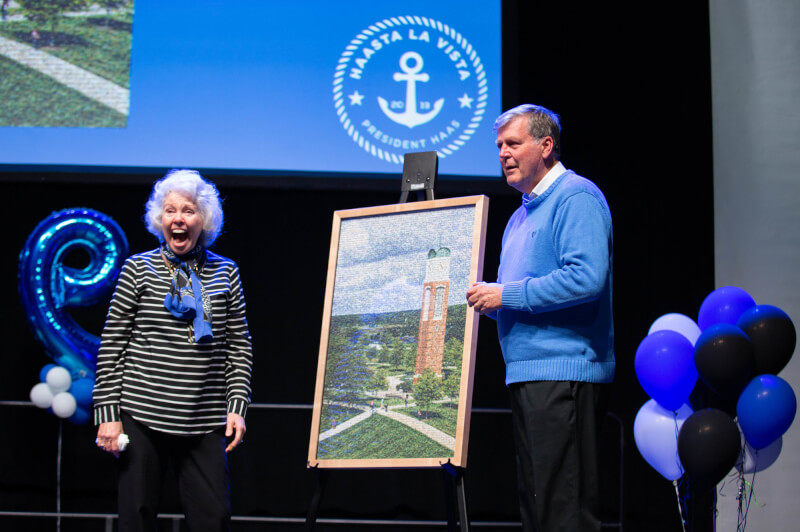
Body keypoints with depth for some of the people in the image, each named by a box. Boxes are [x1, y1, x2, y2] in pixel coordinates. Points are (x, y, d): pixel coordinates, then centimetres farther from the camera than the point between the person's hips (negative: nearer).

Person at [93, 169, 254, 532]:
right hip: (141, 416, -1)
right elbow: (111, 344, 3)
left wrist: (237, 406, 0)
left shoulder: (225, 273, 9)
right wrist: (107, 413, -4)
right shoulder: (138, 269, 4)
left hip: (205, 421, 1)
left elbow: (240, 346, 11)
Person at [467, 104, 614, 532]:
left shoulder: (576, 197, -9)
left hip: (564, 373, -11)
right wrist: (488, 297, 9)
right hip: (527, 373, 11)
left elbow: (586, 277, -23)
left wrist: (507, 295, -17)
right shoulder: (522, 214, 23)